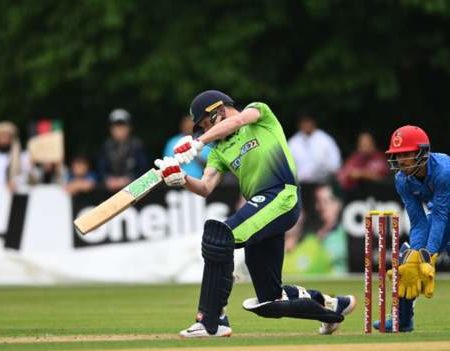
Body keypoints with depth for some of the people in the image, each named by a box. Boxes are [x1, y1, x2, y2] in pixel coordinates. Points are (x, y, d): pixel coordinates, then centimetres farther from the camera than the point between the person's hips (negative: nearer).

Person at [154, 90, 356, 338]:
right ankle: (333, 306, 28)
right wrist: (182, 180, -13)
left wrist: (198, 142, -24)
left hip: (282, 197, -9)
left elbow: (238, 120, -14)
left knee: (219, 236, -26)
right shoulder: (220, 150, 23)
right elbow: (205, 188, 8)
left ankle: (212, 321, -27)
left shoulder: (259, 113, 10)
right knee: (269, 303, 7)